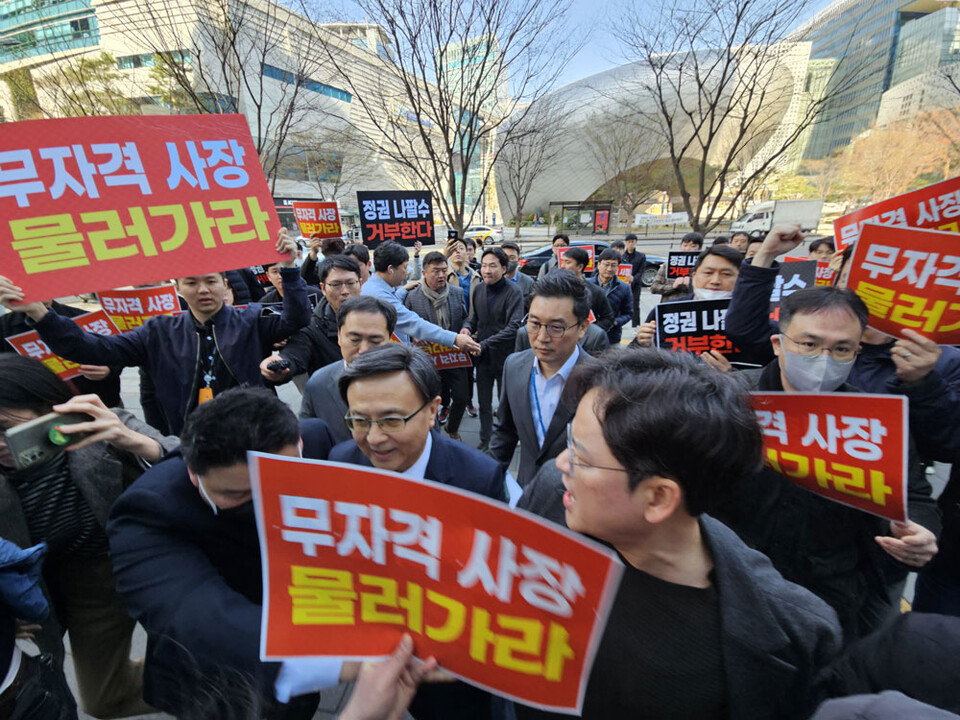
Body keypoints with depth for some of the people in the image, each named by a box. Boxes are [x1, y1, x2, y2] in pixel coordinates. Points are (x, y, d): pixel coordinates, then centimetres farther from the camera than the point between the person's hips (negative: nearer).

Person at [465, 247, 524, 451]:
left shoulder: (513, 292, -16)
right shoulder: (477, 289, 2)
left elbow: (514, 327, -24)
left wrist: (484, 344, -27)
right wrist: (467, 327, -11)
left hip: (505, 357, -4)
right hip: (483, 357, 5)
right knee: (484, 404, 16)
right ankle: (485, 442, 33)